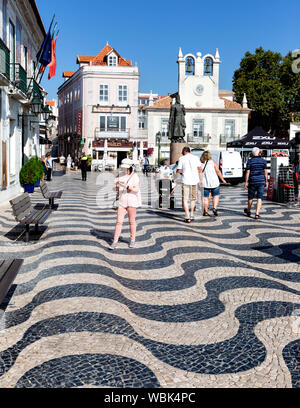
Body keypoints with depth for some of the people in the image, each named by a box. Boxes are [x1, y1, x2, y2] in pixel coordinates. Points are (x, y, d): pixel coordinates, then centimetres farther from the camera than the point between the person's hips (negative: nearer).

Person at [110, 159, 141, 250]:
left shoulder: (134, 176, -8)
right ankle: (115, 242, 0)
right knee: (119, 221, -1)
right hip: (122, 201, 4)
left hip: (132, 202, -4)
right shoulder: (120, 175, 7)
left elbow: (136, 189, -17)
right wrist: (117, 185, -7)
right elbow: (117, 188, 16)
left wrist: (127, 186, -31)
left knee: (132, 221, 6)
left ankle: (132, 240, 22)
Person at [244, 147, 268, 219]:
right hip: (261, 181, 1)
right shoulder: (263, 161, 2)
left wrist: (246, 182, -2)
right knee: (259, 198, -1)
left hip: (252, 181, -1)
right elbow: (265, 172, 2)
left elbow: (247, 172, -6)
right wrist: (266, 181, 9)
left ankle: (248, 211, 32)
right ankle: (257, 214, -9)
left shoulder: (250, 161, -4)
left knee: (251, 197, 14)